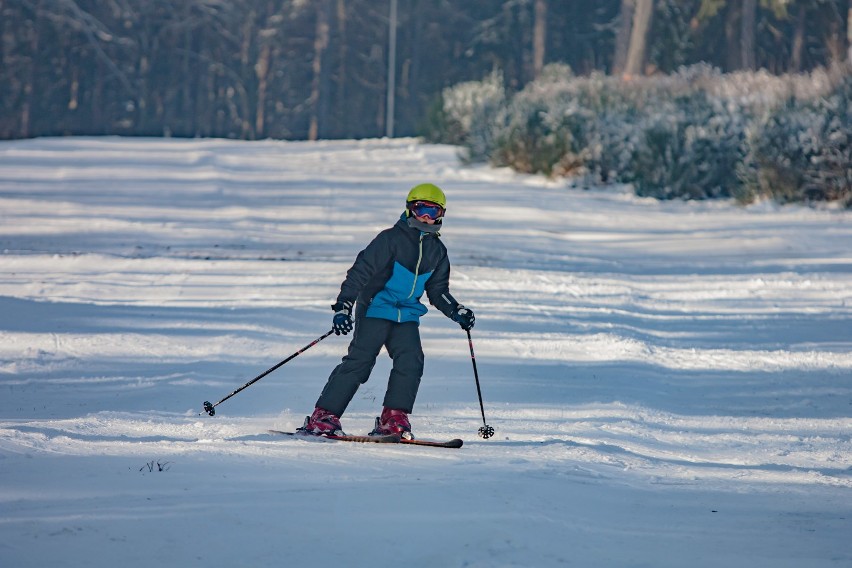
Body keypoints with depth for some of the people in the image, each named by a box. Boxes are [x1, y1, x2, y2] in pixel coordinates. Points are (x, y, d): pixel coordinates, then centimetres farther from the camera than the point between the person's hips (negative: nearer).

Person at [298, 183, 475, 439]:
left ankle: (393, 418, -9)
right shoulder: (391, 239, -8)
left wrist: (457, 311, 6)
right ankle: (323, 416, -14)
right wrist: (344, 306, -19)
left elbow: (438, 290, 22)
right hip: (376, 309, -6)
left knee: (411, 360, -16)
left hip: (407, 315, 6)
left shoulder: (437, 251, 12)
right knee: (360, 359, -17)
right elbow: (360, 271, -10)